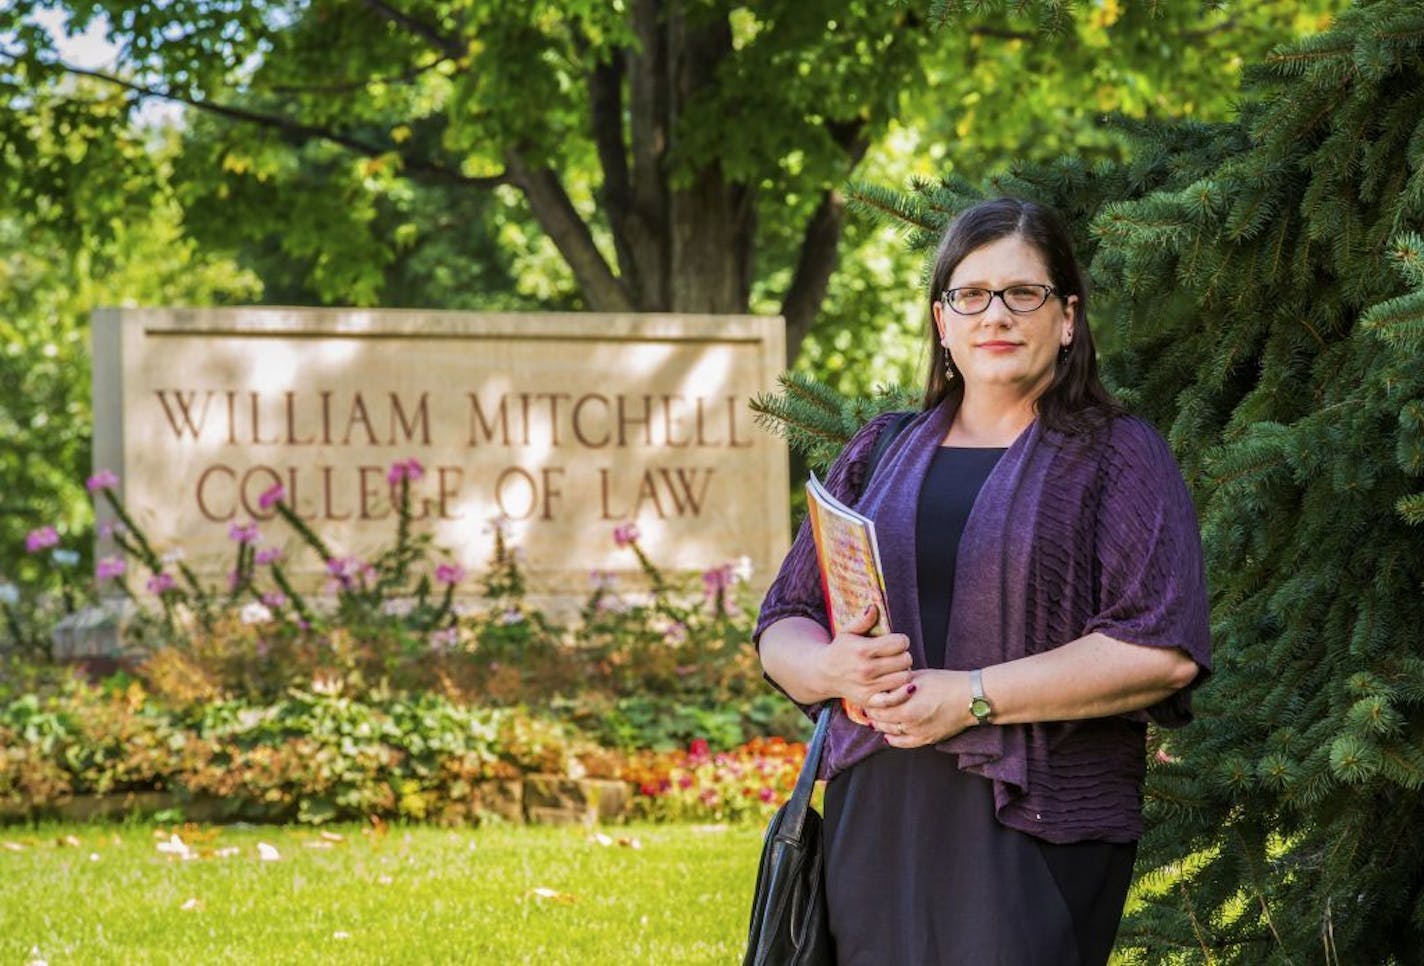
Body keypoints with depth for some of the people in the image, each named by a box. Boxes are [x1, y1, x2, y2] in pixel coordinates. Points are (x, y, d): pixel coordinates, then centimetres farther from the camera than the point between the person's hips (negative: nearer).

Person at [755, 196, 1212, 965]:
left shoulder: (1118, 457, 3)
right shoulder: (879, 455, 17)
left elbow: (1162, 650, -10)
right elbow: (780, 628, 16)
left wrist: (972, 696, -15)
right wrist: (831, 667, -9)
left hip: (1039, 832, -4)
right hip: (876, 823, 4)